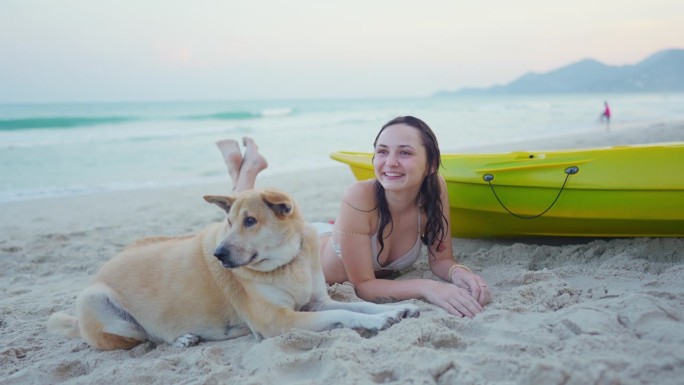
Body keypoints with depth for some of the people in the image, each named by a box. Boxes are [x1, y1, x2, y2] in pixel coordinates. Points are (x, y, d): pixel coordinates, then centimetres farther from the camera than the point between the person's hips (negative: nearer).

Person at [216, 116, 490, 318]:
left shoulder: (435, 189, -29)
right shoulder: (359, 198, -41)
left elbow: (441, 259, -19)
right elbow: (363, 285, -36)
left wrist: (460, 274, -41)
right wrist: (426, 288, -50)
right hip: (310, 250, -5)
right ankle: (246, 169, 32)